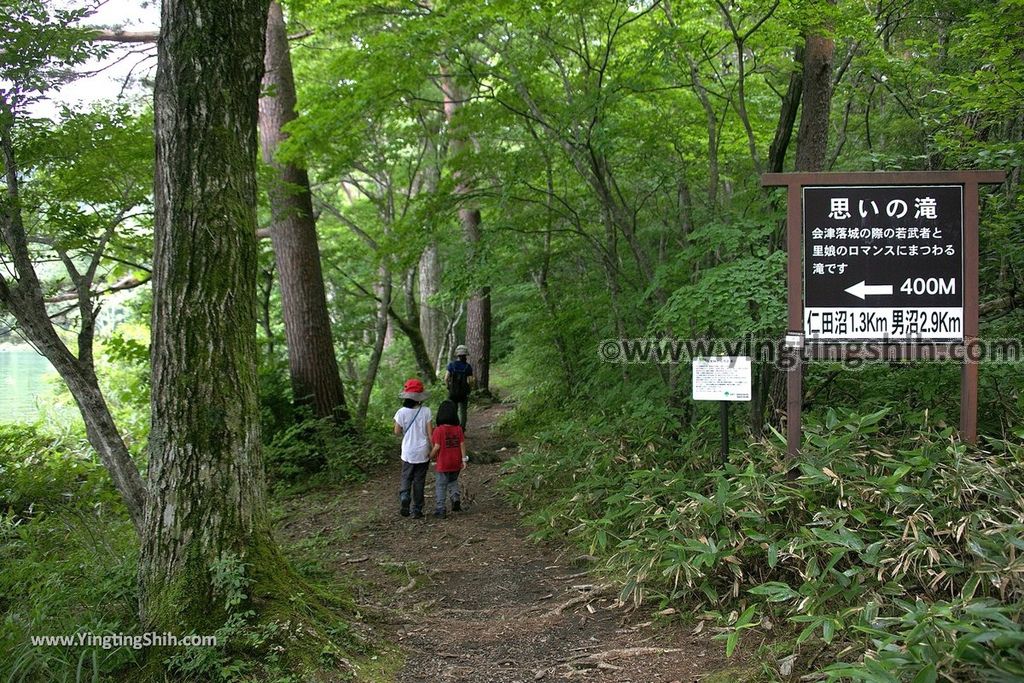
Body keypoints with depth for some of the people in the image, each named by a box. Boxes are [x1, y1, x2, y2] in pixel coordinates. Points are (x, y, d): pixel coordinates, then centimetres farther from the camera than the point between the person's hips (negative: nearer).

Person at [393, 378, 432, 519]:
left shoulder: (402, 412, -11)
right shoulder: (426, 411, -10)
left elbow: (397, 431, -2)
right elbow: (430, 432, -8)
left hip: (408, 452, 0)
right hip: (423, 452, 0)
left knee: (406, 478, 14)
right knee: (419, 481, 11)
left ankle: (404, 497, -13)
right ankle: (417, 510, 14)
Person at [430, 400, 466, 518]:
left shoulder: (438, 430, -15)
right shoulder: (458, 429, -4)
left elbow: (437, 447, -16)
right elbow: (462, 444, -4)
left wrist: (431, 456, 0)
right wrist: (464, 459, 1)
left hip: (442, 464, -4)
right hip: (456, 463, 4)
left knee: (440, 486, 7)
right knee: (453, 482, 26)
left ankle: (441, 509, 8)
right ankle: (456, 498, 7)